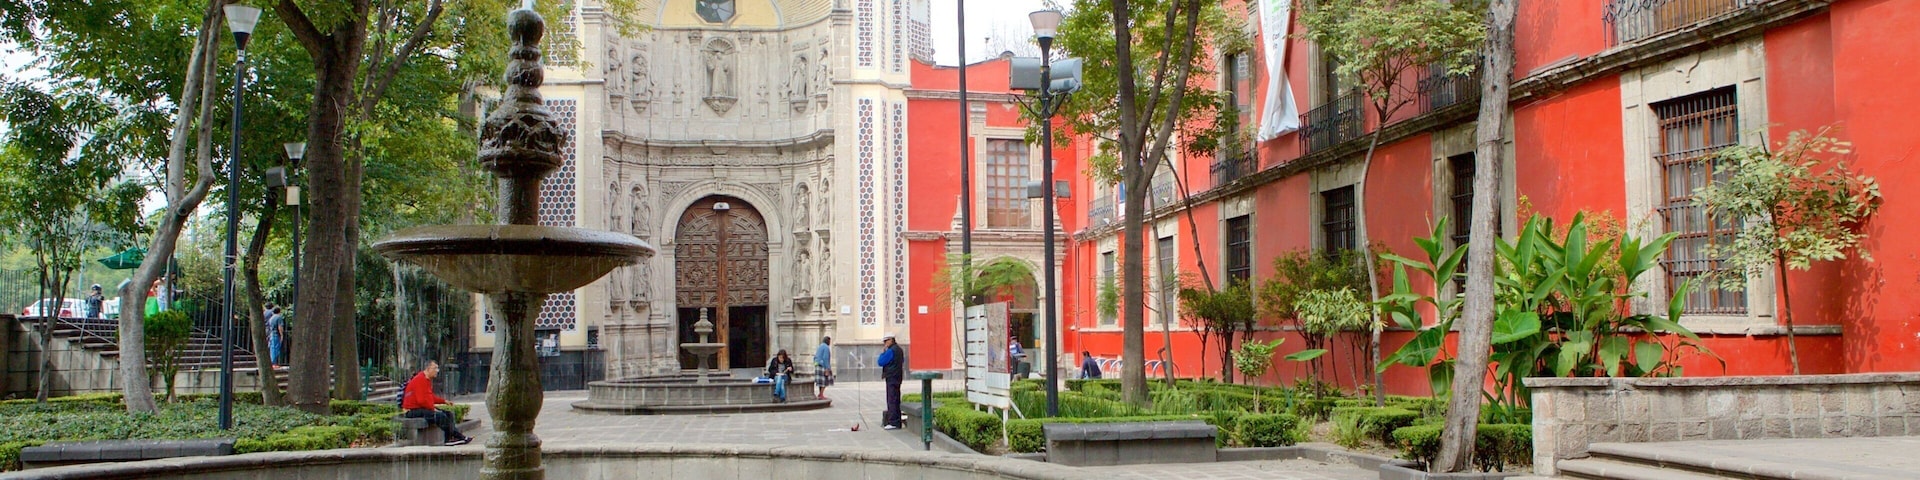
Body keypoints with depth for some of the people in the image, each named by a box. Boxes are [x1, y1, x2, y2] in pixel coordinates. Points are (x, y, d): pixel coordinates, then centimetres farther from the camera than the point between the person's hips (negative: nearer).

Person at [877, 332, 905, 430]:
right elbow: (902, 361, 25)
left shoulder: (891, 351, -16)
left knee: (892, 400, -9)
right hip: (897, 377, 10)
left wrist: (883, 351, -3)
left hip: (891, 378, -10)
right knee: (896, 400, 13)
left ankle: (893, 422, -10)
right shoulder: (899, 349, 14)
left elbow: (881, 362, -14)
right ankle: (897, 422, 17)